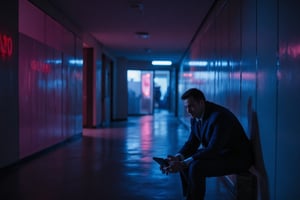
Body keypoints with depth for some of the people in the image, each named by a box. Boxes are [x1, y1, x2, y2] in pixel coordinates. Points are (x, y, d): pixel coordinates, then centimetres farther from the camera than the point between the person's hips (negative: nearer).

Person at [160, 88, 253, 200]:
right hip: (217, 153, 9)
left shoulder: (219, 116, -27)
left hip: (238, 157, -9)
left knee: (196, 167, -28)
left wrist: (183, 164, -33)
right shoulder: (195, 117, 0)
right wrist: (177, 158, -15)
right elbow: (192, 143, 6)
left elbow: (212, 150, -31)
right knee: (183, 161, 3)